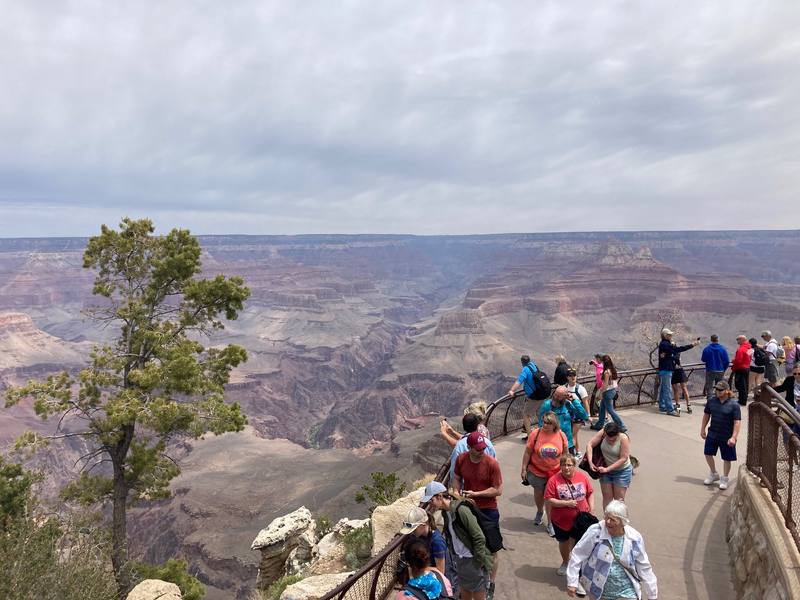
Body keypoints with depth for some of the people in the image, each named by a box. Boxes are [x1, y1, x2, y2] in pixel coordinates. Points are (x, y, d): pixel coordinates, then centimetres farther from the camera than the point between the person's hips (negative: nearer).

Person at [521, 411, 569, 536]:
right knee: (538, 493, 21)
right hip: (537, 471, 1)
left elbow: (565, 453, 3)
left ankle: (550, 524, 22)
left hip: (555, 472, 0)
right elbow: (528, 452, -10)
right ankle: (539, 512, 52)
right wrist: (524, 469, -8)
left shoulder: (561, 435, -12)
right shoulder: (535, 433, -17)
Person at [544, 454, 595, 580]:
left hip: (580, 519, 0)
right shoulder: (554, 480, -17)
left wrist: (591, 510, -4)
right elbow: (548, 500, -18)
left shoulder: (582, 476, -8)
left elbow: (590, 494, 5)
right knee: (564, 542, 20)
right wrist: (566, 503, -25)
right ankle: (565, 562, 48)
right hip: (561, 520, 0)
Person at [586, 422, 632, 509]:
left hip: (622, 471, -4)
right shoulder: (602, 433, -16)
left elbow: (623, 459, -24)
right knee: (607, 497, 10)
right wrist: (590, 462, -23)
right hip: (605, 470, 4)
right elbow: (590, 445, -12)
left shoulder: (623, 438, -25)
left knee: (619, 499, 2)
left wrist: (607, 469, -25)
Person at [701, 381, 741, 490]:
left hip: (727, 437, -4)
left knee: (726, 459, 8)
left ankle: (724, 479, 29)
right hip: (712, 434, 4)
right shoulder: (711, 400, -2)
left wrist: (733, 437, -23)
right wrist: (702, 429, 9)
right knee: (708, 454, 12)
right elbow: (706, 415, 9)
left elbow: (737, 422, -17)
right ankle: (714, 474, 36)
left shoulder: (734, 405, -15)